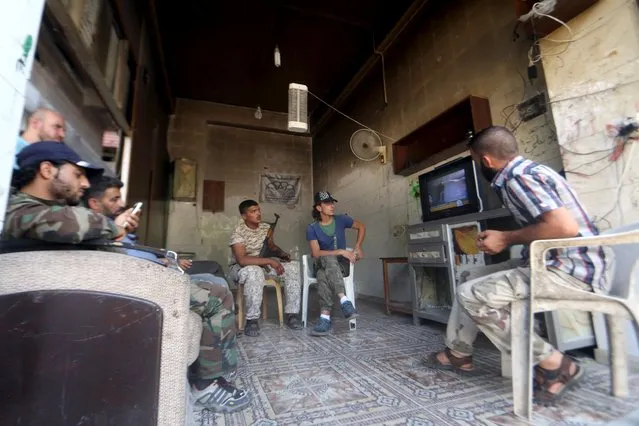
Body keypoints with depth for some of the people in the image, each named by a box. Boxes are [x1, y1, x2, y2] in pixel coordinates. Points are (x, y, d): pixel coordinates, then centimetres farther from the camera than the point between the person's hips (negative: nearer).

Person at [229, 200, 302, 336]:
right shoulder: (239, 232, -20)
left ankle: (291, 313, -10)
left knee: (293, 266, -13)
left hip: (264, 264, 6)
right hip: (241, 268, -6)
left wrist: (282, 253, -7)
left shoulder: (266, 227, -1)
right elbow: (242, 260, -32)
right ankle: (252, 319, -25)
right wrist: (269, 261, -33)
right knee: (255, 272, -41)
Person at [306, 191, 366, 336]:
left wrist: (357, 247, 2)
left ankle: (325, 316, -43)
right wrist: (341, 251, -21)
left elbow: (362, 227, 14)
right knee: (328, 258, -39)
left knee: (323, 274, -35)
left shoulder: (341, 220, -1)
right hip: (321, 264, -1)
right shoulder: (312, 229, -6)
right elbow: (316, 253, -15)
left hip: (341, 264, 1)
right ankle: (344, 300, -49)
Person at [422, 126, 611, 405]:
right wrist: (500, 236, 9)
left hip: (570, 269, -10)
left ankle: (554, 364, -2)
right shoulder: (526, 171, 12)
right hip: (556, 262, 10)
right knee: (475, 278, 13)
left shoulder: (518, 177, -18)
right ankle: (458, 353, 18)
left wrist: (507, 239, -16)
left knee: (471, 295, -15)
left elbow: (565, 226, -28)